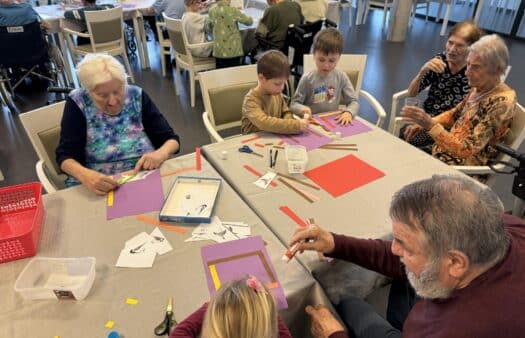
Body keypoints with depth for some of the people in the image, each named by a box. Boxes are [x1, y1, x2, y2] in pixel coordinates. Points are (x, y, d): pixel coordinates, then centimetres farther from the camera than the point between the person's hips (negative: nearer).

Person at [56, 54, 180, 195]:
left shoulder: (137, 96, 0)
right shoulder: (78, 103, -4)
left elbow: (171, 139, 1)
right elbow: (65, 156, -8)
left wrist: (161, 153, -21)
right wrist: (85, 175, -28)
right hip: (96, 189, -1)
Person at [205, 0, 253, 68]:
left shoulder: (212, 11, -1)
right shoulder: (233, 10, -9)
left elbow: (208, 28, 13)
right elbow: (249, 21, 0)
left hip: (219, 51, 3)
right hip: (233, 50, -3)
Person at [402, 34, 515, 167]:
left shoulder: (501, 102, -25)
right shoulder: (478, 87, -1)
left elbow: (466, 150, -29)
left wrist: (431, 125, -37)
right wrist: (424, 124, 0)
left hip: (464, 167, -7)